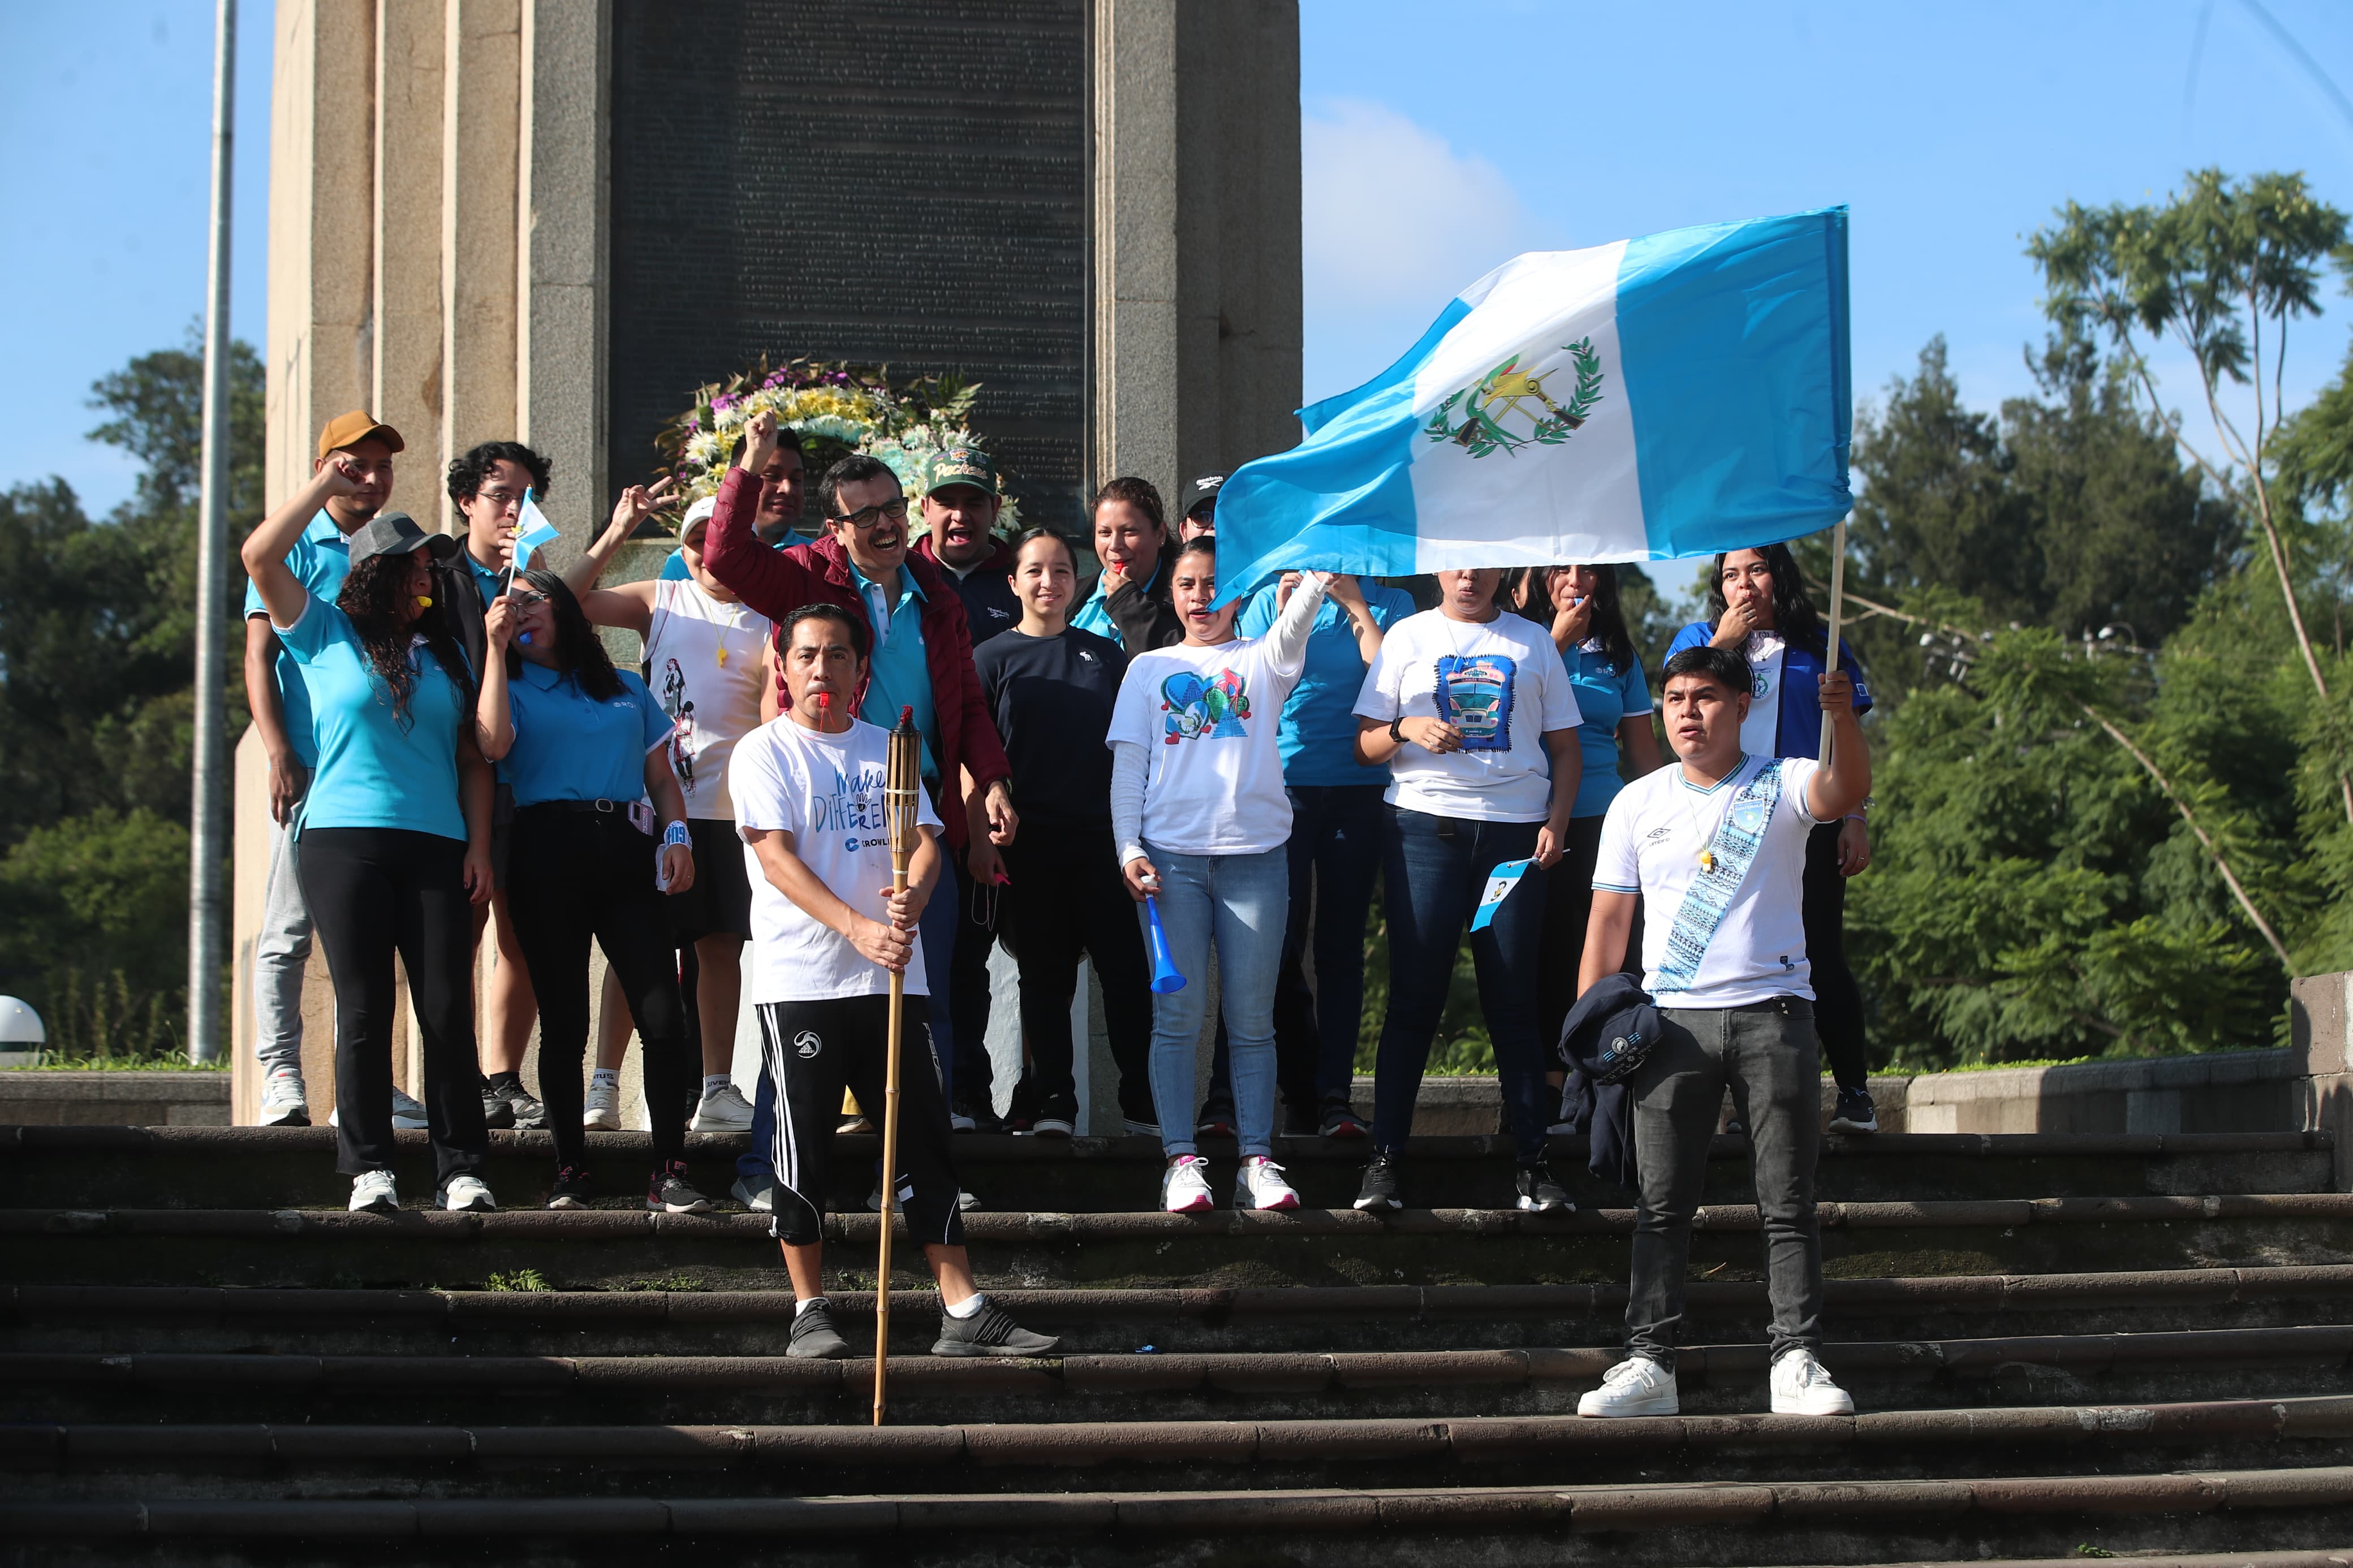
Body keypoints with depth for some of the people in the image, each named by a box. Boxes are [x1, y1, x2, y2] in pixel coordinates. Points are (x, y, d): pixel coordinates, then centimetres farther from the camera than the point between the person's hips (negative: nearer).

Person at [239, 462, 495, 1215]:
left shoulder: (447, 656, 19)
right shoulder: (326, 634, 11)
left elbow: (472, 761, 17)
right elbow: (261, 556, 0)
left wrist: (479, 845, 6)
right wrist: (327, 484, 3)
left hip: (437, 847, 2)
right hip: (343, 839, -2)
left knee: (448, 1009, -4)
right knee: (364, 1008, -4)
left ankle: (461, 1169, -3)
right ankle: (369, 1167, -1)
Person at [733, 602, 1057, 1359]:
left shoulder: (889, 748, 14)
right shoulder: (764, 752, 1)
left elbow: (926, 840, 4)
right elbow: (777, 856, -10)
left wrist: (912, 897, -20)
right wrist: (857, 927, -23)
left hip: (889, 978, 4)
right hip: (798, 977, -4)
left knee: (925, 1137, 3)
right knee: (805, 1145, 0)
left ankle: (964, 1312, 5)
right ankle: (810, 1312, 10)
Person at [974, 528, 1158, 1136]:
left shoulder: (1104, 654, 12)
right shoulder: (994, 658, 6)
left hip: (1101, 835, 1)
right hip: (1029, 840, -1)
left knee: (1126, 967, -2)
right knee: (1045, 973, 3)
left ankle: (1143, 1101, 6)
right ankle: (1052, 1102, 8)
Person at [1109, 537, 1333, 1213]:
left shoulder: (1262, 661, 10)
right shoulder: (1150, 669, 13)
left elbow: (1294, 622, -12)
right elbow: (1128, 764, 9)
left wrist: (1319, 574, -32)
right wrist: (1128, 848, -3)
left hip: (1256, 852, 0)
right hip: (1172, 853, 0)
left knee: (1253, 1017, 2)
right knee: (1177, 1013, -2)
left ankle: (1257, 1161, 5)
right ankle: (1182, 1160, 1)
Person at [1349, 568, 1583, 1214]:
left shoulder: (1535, 644, 14)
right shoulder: (1408, 637, 11)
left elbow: (1566, 748, 13)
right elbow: (1365, 746, 9)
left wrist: (1556, 821, -3)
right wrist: (1406, 729, -12)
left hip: (1516, 833, 1)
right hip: (1426, 827, -1)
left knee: (1513, 1001, 0)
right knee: (1414, 997, -4)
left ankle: (1533, 1160, 3)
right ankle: (1385, 1158, 0)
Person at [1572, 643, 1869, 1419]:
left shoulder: (1782, 785, 3)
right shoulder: (1638, 803, 11)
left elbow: (1845, 792, -19)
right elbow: (1610, 919, 11)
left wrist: (1843, 718, -39)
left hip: (1774, 1014, -2)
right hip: (1673, 1021, 2)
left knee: (1788, 1202, -1)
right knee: (1662, 1204, 0)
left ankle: (1798, 1362, 1)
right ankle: (1648, 1363, 1)